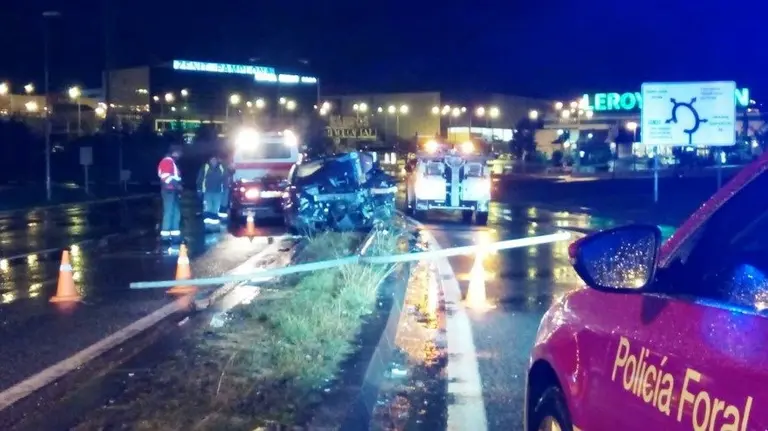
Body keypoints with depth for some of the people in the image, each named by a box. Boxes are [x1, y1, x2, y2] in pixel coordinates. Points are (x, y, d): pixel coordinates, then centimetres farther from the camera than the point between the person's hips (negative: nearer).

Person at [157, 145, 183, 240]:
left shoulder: (173, 162, 22)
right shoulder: (167, 161, -10)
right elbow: (165, 176, -21)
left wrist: (178, 186, 15)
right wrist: (177, 185, -20)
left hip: (173, 191, 10)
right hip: (169, 190, -10)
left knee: (176, 212, 9)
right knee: (168, 212, -12)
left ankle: (175, 234, 12)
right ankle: (165, 234, -12)